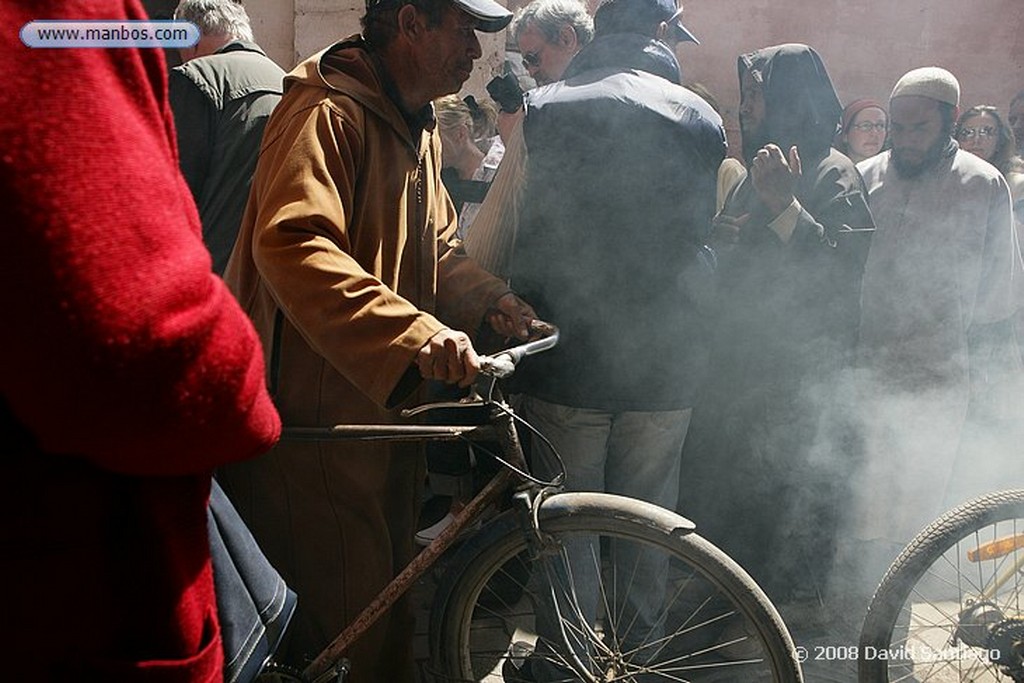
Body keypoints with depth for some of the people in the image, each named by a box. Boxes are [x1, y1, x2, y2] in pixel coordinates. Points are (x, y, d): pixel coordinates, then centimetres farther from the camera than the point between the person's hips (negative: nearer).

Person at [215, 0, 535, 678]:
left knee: (390, 590, 21)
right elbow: (290, 243, -32)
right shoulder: (329, 112, -17)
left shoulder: (421, 129, 15)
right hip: (316, 407, -9)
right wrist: (411, 331, -43)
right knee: (339, 606, -1)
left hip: (388, 396, 9)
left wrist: (487, 294, 4)